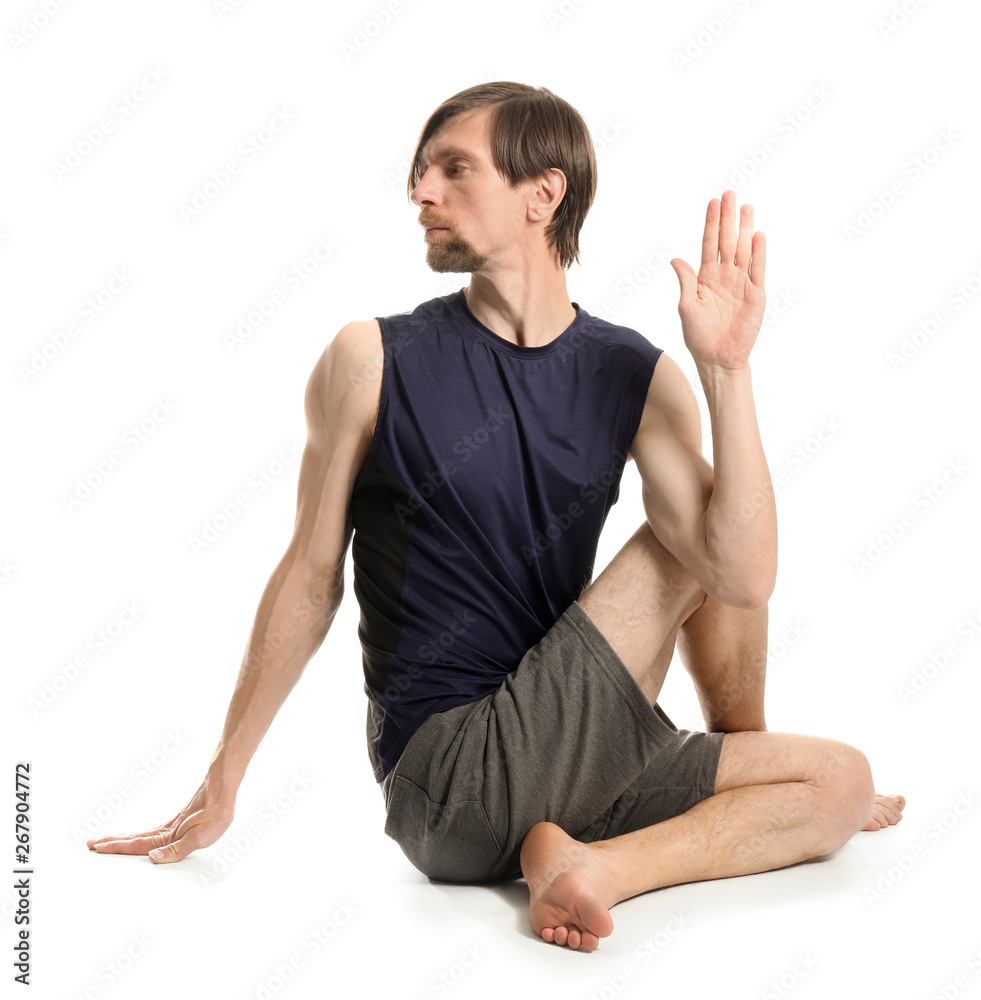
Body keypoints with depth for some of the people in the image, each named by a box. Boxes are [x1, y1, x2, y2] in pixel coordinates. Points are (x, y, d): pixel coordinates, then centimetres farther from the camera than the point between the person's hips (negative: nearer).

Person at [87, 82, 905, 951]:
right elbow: (311, 579, 0)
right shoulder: (372, 362, -6)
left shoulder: (637, 379, 0)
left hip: (557, 761, 5)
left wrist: (727, 368, -17)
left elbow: (743, 579, -11)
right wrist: (221, 784, 2)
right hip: (448, 783, -4)